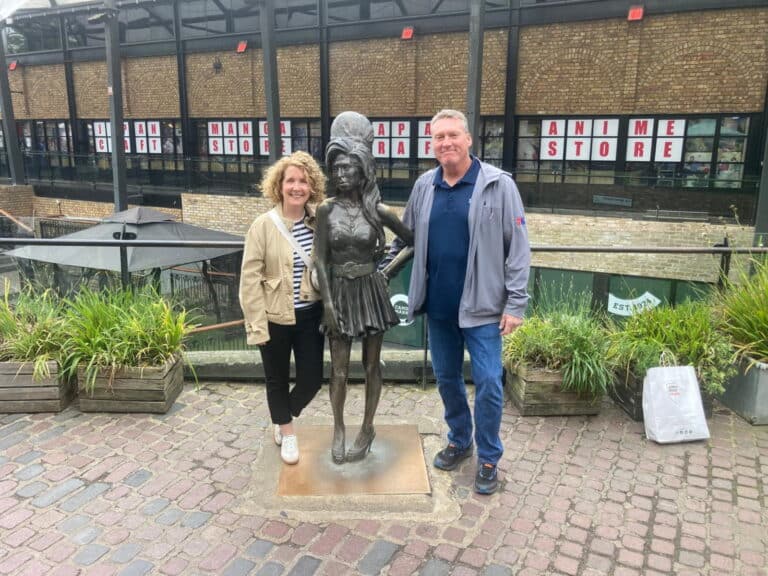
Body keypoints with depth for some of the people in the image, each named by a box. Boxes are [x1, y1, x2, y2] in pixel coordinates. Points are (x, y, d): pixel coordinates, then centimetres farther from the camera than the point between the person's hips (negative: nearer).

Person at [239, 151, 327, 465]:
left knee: (312, 378, 7)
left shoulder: (319, 222, -2)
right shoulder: (263, 225, -11)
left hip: (311, 315, 3)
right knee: (277, 379, 14)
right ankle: (286, 432, 39)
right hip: (275, 318, -2)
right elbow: (250, 278, -11)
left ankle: (284, 418, 39)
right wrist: (256, 324, -14)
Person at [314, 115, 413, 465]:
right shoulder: (326, 210, -4)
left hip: (371, 292, 0)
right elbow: (321, 258, -6)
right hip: (339, 293, 0)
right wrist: (328, 302, -11)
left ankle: (367, 428, 29)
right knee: (339, 370, 7)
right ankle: (339, 429, 29)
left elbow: (411, 240, 7)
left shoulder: (378, 211, -6)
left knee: (371, 366, 11)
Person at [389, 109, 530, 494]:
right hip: (438, 305, 5)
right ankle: (459, 440, 38)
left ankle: (489, 459, 21)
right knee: (446, 378, 16)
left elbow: (518, 248, -9)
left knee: (488, 384, 1)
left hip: (482, 307, -4)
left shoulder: (499, 185, -8)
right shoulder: (424, 185, 5)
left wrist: (515, 304, -12)